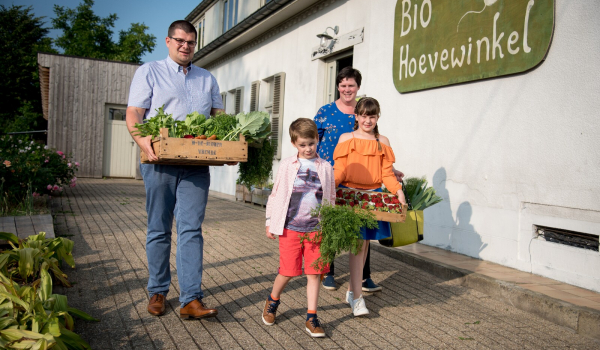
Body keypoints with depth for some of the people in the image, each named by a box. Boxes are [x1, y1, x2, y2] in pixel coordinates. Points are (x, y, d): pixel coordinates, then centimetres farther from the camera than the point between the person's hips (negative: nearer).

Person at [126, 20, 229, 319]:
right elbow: (133, 113, 0)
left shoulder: (207, 79, 20)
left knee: (191, 230, -4)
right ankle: (157, 292, 21)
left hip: (196, 165, 2)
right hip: (160, 163, -2)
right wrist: (142, 139, -22)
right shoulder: (149, 72, 10)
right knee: (159, 230, 7)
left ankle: (191, 300, -3)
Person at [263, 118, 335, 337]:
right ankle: (272, 301, 34)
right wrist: (270, 222, 5)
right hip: (290, 228, -1)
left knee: (314, 273, 3)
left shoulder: (325, 168, 5)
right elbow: (276, 194, 6)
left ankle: (311, 318, 15)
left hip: (316, 229, 1)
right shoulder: (287, 165, 1)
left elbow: (331, 198, 11)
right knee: (288, 271, 5)